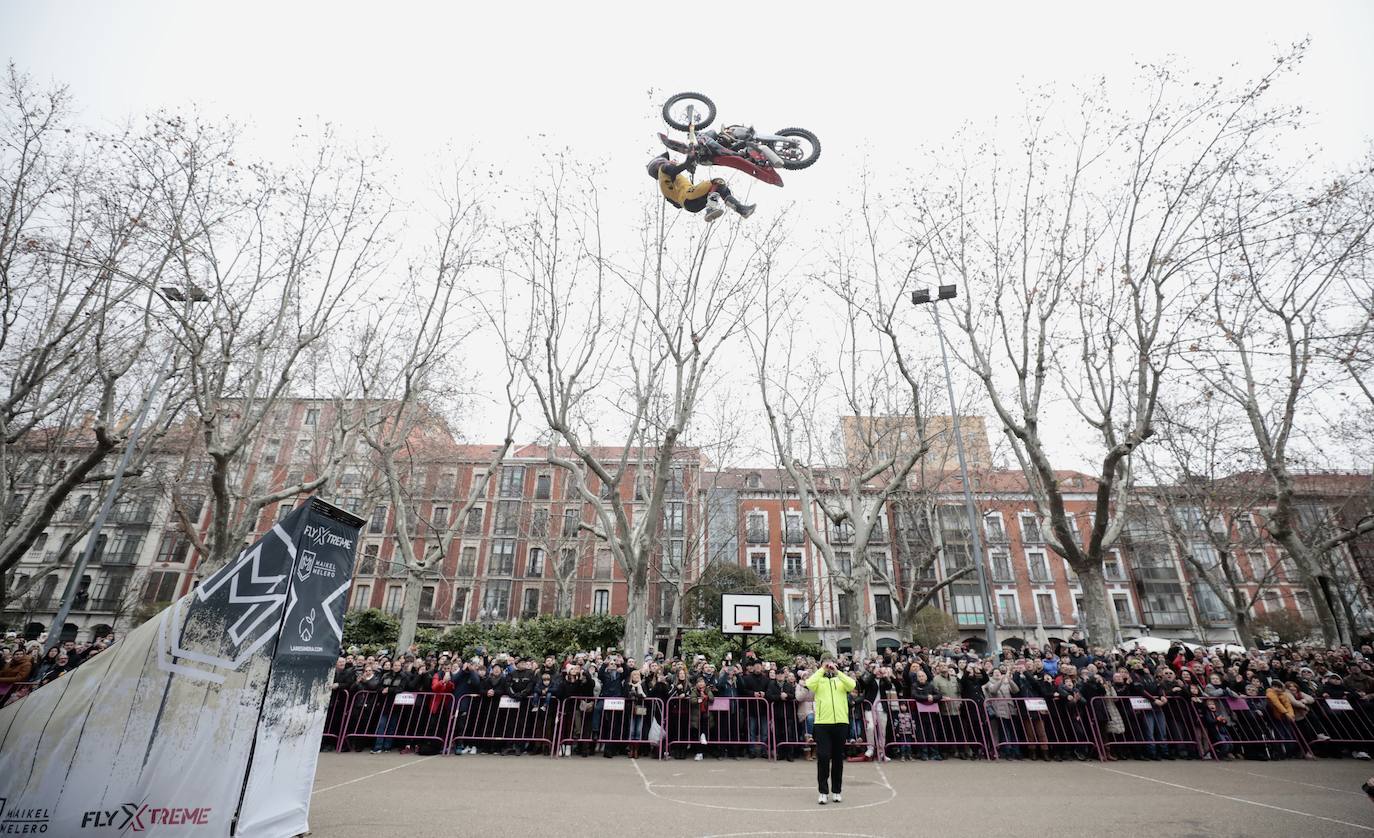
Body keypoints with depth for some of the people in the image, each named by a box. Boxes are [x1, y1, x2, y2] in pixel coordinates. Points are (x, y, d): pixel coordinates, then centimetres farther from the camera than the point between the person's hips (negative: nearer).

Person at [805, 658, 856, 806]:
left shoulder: (841, 680, 11)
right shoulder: (819, 680, 7)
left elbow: (852, 685, -10)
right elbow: (809, 684, -15)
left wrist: (837, 671, -10)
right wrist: (822, 670, -9)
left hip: (841, 723, 2)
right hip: (822, 723, -2)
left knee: (838, 758, 9)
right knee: (823, 757, -3)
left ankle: (836, 791, 21)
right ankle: (823, 791, 7)